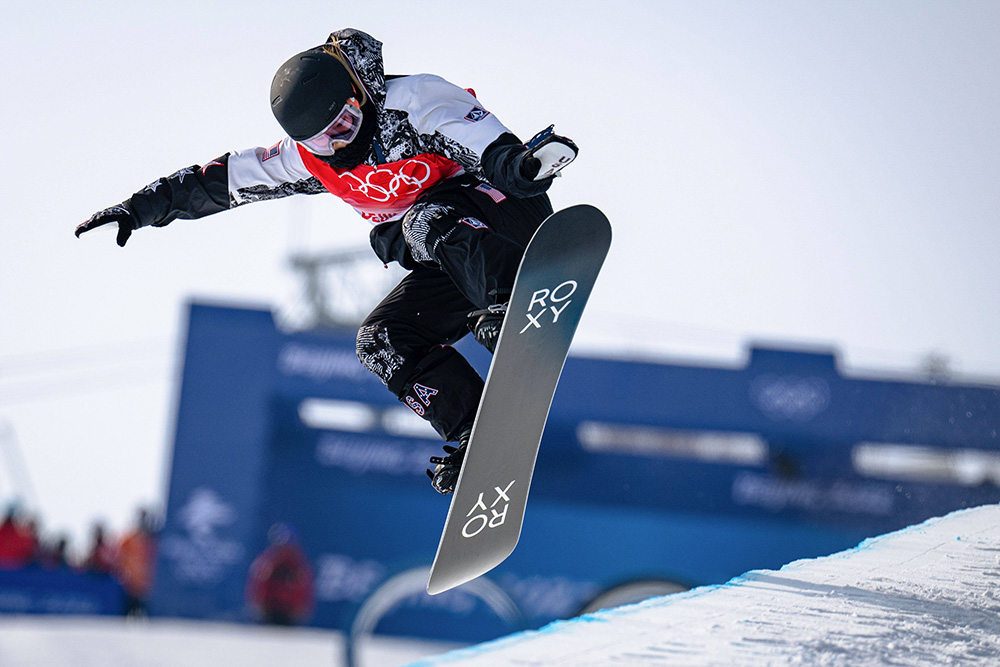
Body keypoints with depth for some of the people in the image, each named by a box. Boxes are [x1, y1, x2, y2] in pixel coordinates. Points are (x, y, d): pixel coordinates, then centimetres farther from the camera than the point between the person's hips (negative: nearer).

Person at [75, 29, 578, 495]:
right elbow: (223, 179, 11)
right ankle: (477, 438, -21)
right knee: (382, 342, -13)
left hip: (507, 214, -7)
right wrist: (140, 208, 11)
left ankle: (507, 318, -47)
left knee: (428, 221, -35)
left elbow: (493, 151, -29)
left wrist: (522, 162, -50)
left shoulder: (413, 102, -17)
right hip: (451, 264, 7)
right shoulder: (309, 156, 3)